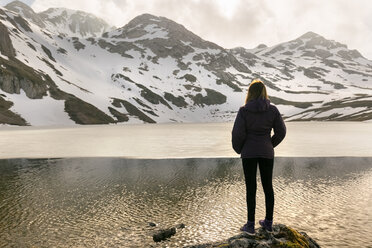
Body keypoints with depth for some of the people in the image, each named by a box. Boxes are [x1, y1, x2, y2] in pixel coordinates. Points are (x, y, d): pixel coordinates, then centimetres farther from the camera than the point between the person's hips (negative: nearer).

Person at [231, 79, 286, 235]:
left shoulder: (244, 111, -10)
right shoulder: (273, 110, -3)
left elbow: (238, 133, -12)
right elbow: (281, 132, 1)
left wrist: (238, 149, 6)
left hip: (249, 153, -2)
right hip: (267, 153, 3)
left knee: (251, 188, 5)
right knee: (268, 186, 13)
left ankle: (250, 225, 12)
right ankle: (268, 223, 25)